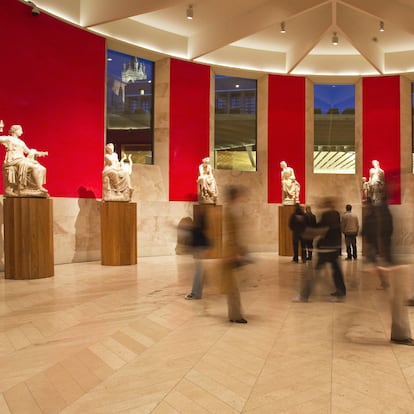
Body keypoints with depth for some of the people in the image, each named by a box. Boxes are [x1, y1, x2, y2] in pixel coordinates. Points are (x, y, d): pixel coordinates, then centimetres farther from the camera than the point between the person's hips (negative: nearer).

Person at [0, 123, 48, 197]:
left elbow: (28, 151, 29)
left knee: (41, 169, -12)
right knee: (35, 168, -27)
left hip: (22, 160, 8)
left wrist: (40, 153, 21)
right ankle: (40, 189, -27)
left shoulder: (21, 142, 26)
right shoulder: (8, 139, 7)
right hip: (13, 161, -8)